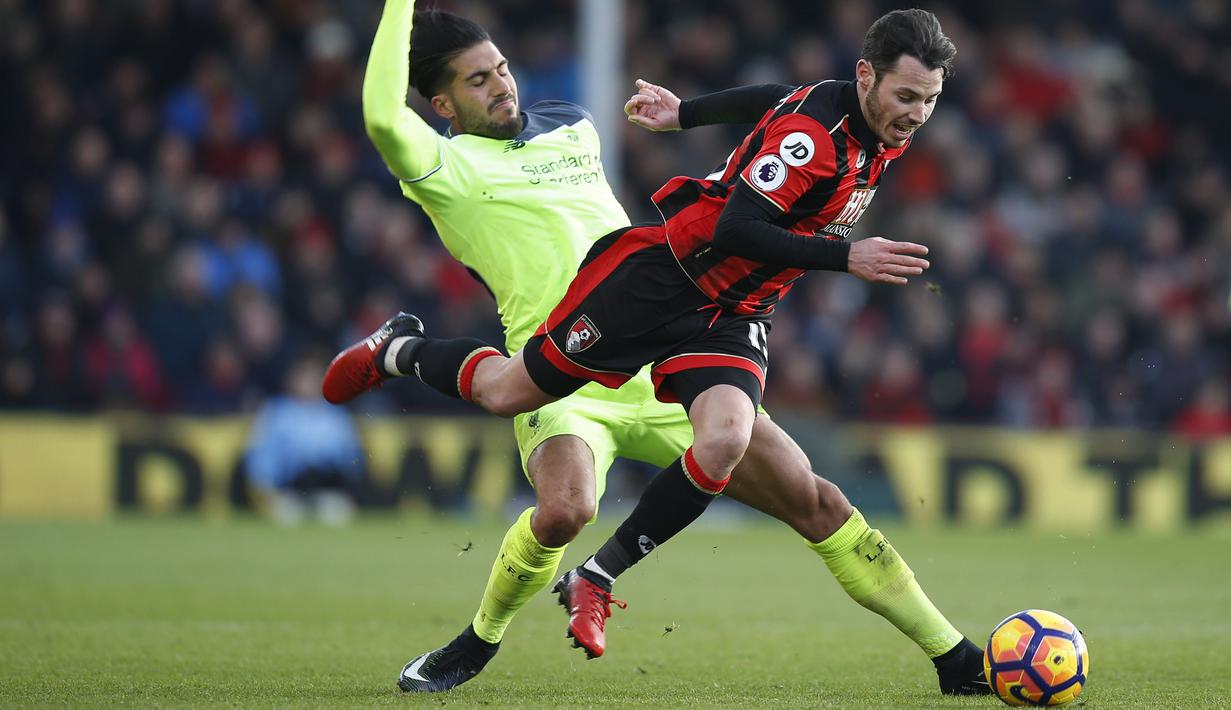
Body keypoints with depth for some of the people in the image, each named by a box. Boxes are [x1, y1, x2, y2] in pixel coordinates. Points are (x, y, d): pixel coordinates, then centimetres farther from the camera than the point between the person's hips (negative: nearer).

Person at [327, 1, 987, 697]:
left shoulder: (571, 126, 18)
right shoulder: (447, 166, -2)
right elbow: (383, 116, -24)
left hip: (662, 370, 5)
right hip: (564, 390, -5)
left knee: (813, 499, -1)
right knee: (563, 511, -36)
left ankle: (955, 657, 8)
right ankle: (479, 643, -6)